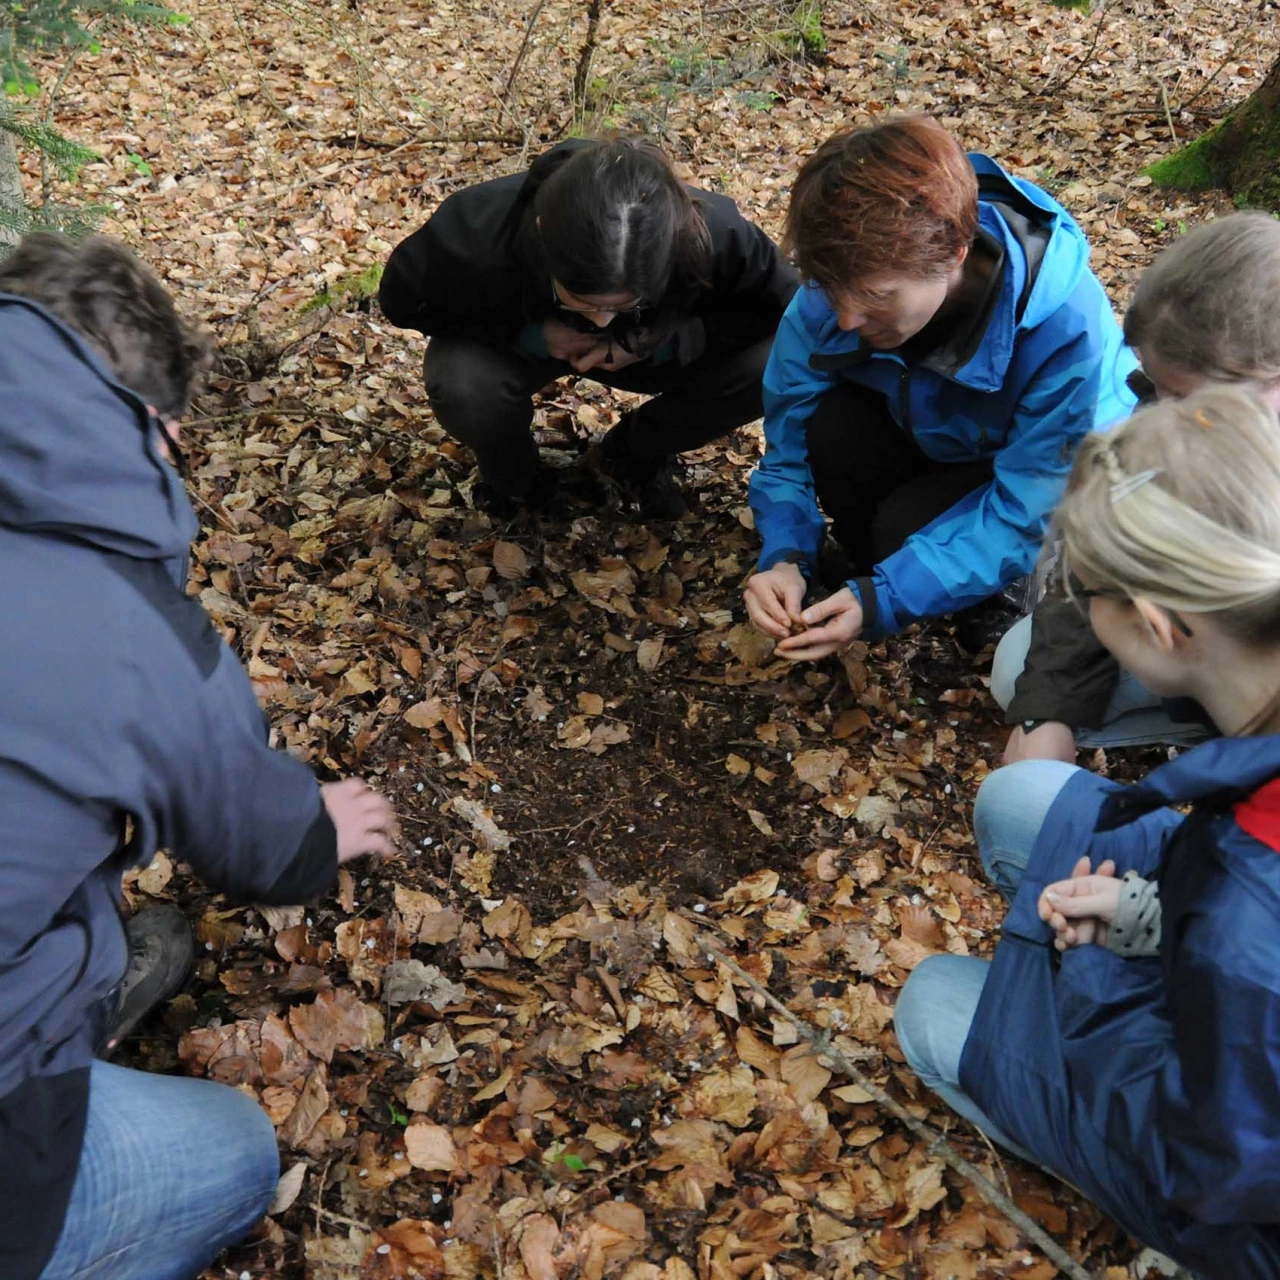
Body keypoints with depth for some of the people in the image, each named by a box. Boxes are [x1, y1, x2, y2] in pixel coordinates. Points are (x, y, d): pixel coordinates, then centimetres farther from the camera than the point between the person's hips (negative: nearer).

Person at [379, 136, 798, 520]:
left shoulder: (714, 235, -36)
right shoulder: (479, 231, -38)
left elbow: (779, 307, -18)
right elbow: (403, 299, -19)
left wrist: (660, 340, -33)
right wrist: (527, 334, -32)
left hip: (649, 347, 2)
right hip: (526, 340, -1)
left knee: (768, 366, -24)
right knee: (462, 386, -36)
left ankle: (634, 453, 5)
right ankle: (511, 478, 2)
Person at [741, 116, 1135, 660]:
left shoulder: (1065, 328, -37)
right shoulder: (846, 281, -27)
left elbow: (1026, 516, -32)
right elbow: (790, 439, -16)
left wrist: (882, 600, -42)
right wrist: (786, 556, -35)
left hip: (1056, 477, -4)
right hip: (933, 435, 4)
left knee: (910, 528, -32)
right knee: (832, 426, -28)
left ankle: (999, 594, 1)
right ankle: (860, 565, 1)